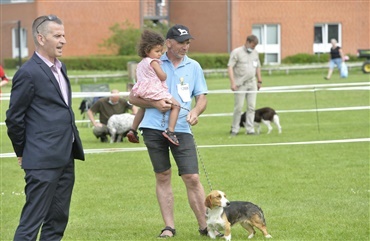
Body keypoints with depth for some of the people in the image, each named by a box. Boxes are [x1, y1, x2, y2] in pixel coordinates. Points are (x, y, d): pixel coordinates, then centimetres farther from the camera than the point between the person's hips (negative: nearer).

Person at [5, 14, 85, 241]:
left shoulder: (60, 67, 14)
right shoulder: (28, 73, -13)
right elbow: (14, 118, -8)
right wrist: (23, 153, 0)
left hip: (65, 158, 9)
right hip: (43, 161, -9)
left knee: (58, 218, 12)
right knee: (32, 220, -8)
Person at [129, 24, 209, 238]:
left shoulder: (193, 67, 9)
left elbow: (202, 98, 9)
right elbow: (134, 97, 6)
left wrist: (196, 111, -13)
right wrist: (154, 104, -12)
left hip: (182, 129, 0)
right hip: (154, 128, 0)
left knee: (192, 178, -6)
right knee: (163, 177, 6)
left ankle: (205, 226, 1)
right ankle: (169, 227, 11)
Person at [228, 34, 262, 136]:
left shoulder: (255, 53, 14)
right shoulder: (236, 52, -5)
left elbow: (258, 67, 24)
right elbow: (230, 67, -10)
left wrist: (259, 81, 20)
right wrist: (232, 83, -17)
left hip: (252, 84, 5)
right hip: (240, 85, -5)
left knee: (251, 107, 1)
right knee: (238, 107, -3)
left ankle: (250, 129, 5)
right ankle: (234, 129, 8)